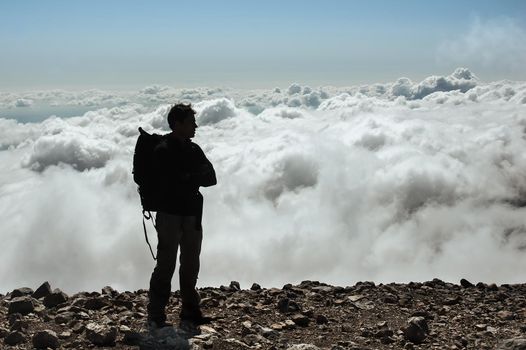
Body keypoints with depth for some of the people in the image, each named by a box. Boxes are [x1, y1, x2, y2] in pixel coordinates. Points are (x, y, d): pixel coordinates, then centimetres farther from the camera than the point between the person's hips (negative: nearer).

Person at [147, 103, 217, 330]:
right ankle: (156, 316, 0)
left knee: (191, 266, 12)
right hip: (170, 215, -7)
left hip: (192, 215, 7)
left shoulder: (194, 150, 11)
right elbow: (169, 183, -18)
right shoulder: (163, 151, -10)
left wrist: (187, 178, -10)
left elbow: (211, 179, 3)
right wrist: (194, 179, -5)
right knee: (166, 266, -6)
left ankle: (190, 312, 23)